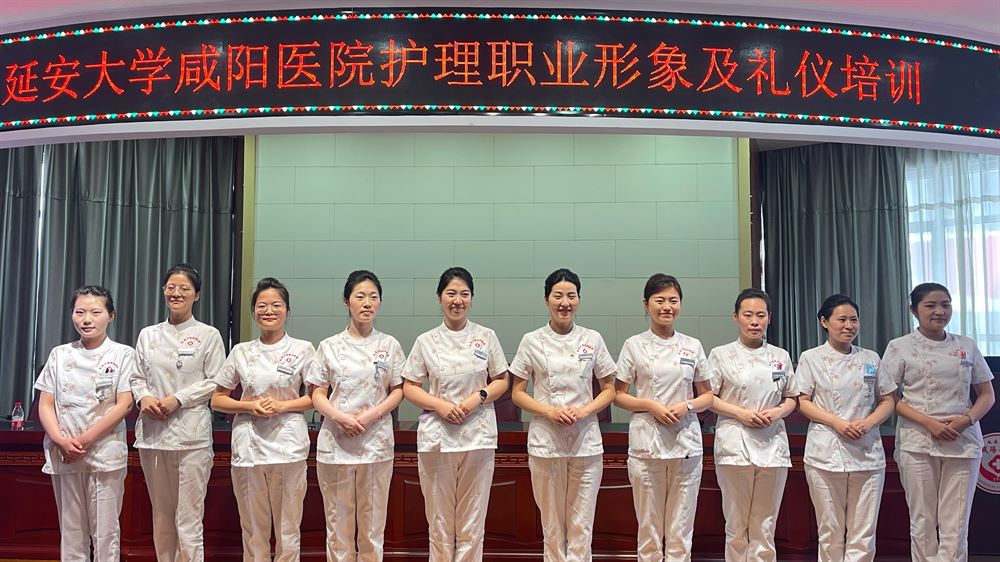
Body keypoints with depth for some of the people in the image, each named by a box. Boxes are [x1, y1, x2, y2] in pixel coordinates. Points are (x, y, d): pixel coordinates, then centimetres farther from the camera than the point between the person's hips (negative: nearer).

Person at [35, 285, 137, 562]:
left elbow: (123, 404, -7)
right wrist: (61, 441, -12)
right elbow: (45, 404, 5)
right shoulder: (59, 354, 8)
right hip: (63, 454, 3)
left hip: (105, 453, -3)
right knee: (71, 530, 9)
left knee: (105, 532, 1)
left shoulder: (122, 354, 0)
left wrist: (85, 440, -14)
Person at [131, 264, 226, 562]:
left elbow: (216, 382, -3)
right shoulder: (148, 335, 13)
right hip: (152, 430, 4)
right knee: (161, 514, 12)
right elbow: (136, 377, 14)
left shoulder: (208, 335, 1)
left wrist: (178, 399, -13)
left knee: (188, 518, -6)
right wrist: (144, 398, -7)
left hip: (191, 433, -4)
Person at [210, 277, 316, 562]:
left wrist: (282, 405, -11)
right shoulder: (241, 352, 8)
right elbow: (217, 400, 10)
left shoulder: (303, 349, 3)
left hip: (288, 444, -2)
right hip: (249, 444, 2)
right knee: (253, 528, 8)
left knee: (288, 528, 3)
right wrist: (249, 406, -8)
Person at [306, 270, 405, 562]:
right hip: (335, 441, 0)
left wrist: (370, 416, -11)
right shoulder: (329, 346, 4)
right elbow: (317, 393, 3)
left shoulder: (389, 345, 5)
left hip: (376, 441, 0)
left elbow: (398, 390, 5)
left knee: (372, 521, 6)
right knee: (338, 519, 4)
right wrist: (341, 417, -15)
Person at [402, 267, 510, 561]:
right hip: (436, 435, 0)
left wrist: (477, 398, -11)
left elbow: (501, 381, 8)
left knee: (472, 520, 5)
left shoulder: (487, 337, 4)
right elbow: (409, 388, 4)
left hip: (477, 435, 0)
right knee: (439, 519, 7)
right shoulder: (425, 341, 2)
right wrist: (440, 405, -12)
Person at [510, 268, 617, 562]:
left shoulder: (593, 339, 4)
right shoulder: (531, 341, 2)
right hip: (545, 440, 0)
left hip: (586, 440, 1)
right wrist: (549, 411, -12)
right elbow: (517, 393, 4)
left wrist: (584, 410, -10)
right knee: (552, 522, 7)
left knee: (581, 524, 2)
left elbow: (609, 390, 8)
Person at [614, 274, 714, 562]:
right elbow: (619, 395, 3)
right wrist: (650, 404, -13)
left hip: (686, 443, 2)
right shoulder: (634, 345, 2)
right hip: (646, 443, -1)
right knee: (649, 525, 5)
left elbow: (708, 396, 11)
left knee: (680, 528, 5)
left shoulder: (693, 346, 7)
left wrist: (687, 406, -9)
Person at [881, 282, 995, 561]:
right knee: (923, 522, 3)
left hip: (963, 442, 2)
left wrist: (967, 419, -9)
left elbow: (987, 395, 11)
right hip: (917, 442, -2)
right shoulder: (900, 347, 1)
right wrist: (927, 422, -15)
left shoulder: (967, 346, 9)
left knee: (956, 525, 0)